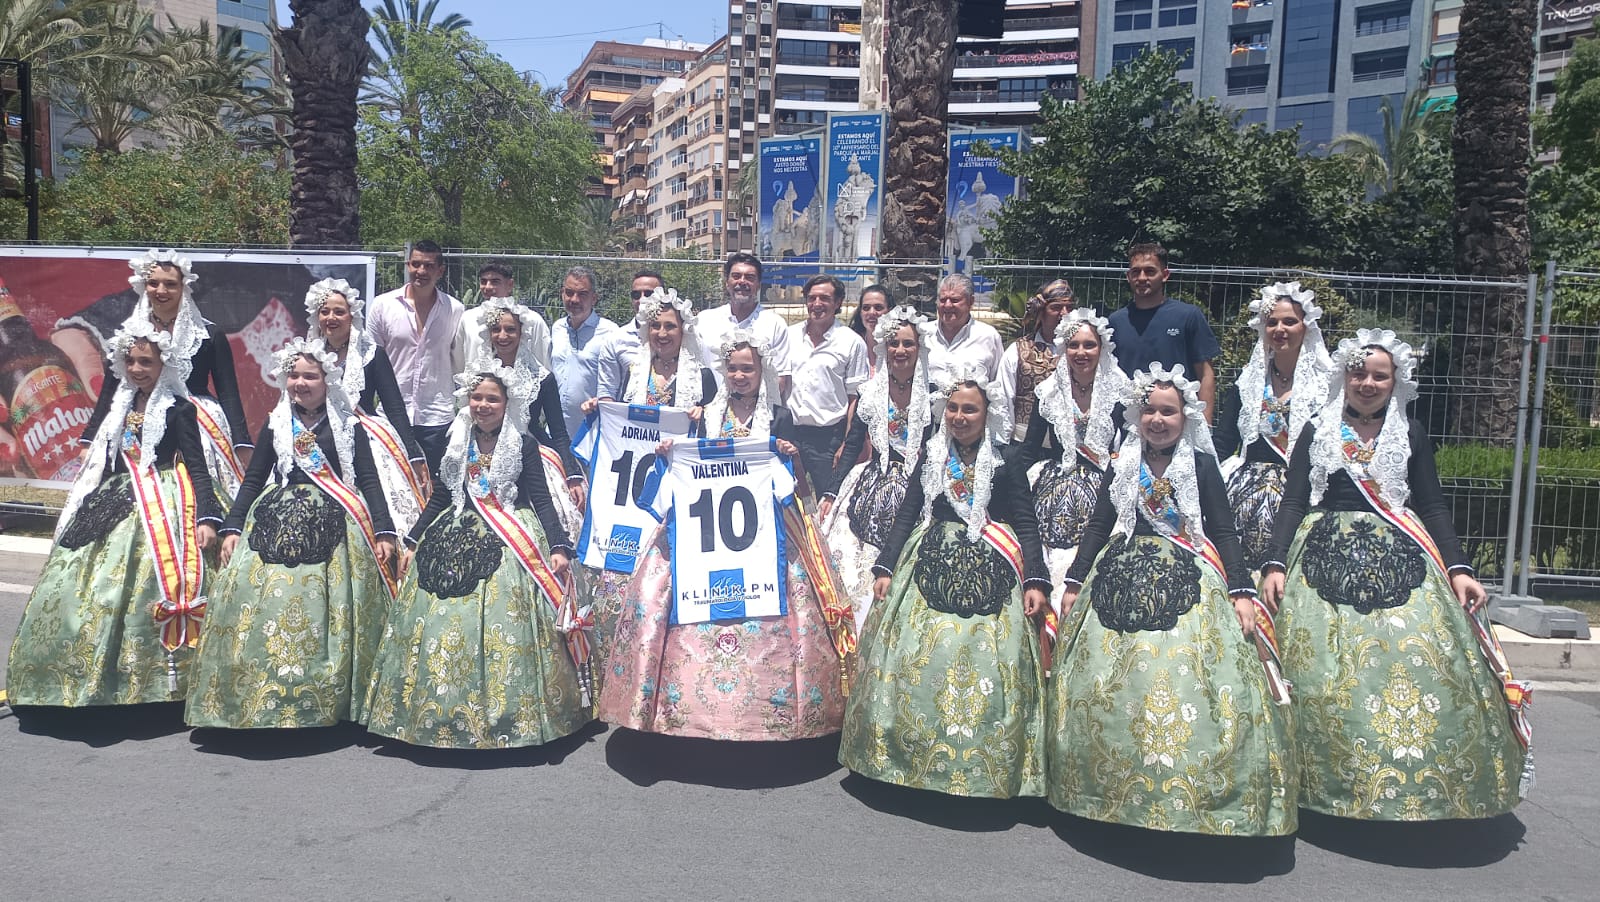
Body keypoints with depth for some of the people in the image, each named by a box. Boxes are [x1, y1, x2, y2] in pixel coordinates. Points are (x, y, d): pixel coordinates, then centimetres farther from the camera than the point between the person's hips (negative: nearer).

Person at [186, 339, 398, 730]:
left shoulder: (349, 426, 7)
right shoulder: (275, 425, 13)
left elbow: (369, 481, 3)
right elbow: (253, 480, 14)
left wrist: (383, 532, -7)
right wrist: (232, 528, 2)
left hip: (334, 526, -2)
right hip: (278, 523, 2)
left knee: (331, 606, -9)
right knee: (266, 599, -10)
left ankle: (333, 697, -2)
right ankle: (261, 695, -2)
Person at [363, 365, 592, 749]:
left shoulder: (524, 445, -1)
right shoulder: (457, 442, 11)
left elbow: (541, 500, -4)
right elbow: (440, 497, 17)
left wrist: (559, 547, -16)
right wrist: (412, 541, 14)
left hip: (509, 543, -4)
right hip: (455, 540, 4)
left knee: (504, 620, -13)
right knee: (441, 619, -3)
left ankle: (510, 713, -3)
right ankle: (440, 713, 9)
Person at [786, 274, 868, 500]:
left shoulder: (852, 343, 0)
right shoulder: (790, 335, 10)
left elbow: (855, 399, -1)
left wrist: (846, 445, -7)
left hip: (828, 437, -3)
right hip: (788, 432, 3)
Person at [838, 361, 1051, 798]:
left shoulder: (1005, 462, 1)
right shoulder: (932, 456, 11)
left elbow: (1026, 524, -2)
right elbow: (907, 514, 11)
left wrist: (1035, 581, -12)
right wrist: (885, 568, 2)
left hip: (989, 572, -3)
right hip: (931, 564, 3)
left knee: (986, 655, -12)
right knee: (915, 650, -6)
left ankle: (984, 765, 0)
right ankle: (910, 751, 9)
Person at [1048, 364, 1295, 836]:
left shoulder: (1201, 465, 3)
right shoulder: (1122, 465, 11)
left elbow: (1225, 533, 1)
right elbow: (1097, 527, 13)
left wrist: (1242, 592, -9)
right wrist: (1074, 584, 9)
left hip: (1187, 582, -2)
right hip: (1122, 580, 3)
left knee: (1186, 680, -14)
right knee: (1109, 683, -2)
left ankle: (1190, 792, -2)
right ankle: (1112, 787, 11)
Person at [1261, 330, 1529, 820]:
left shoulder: (1411, 434, 13)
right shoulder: (1317, 431, 10)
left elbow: (1434, 507, 10)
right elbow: (1293, 503, 5)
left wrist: (1457, 569, -4)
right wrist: (1276, 565, -8)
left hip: (1399, 558, 1)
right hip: (1325, 557, -1)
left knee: (1421, 660, -15)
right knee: (1323, 667, -14)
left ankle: (1423, 781, -3)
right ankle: (1333, 783, -3)